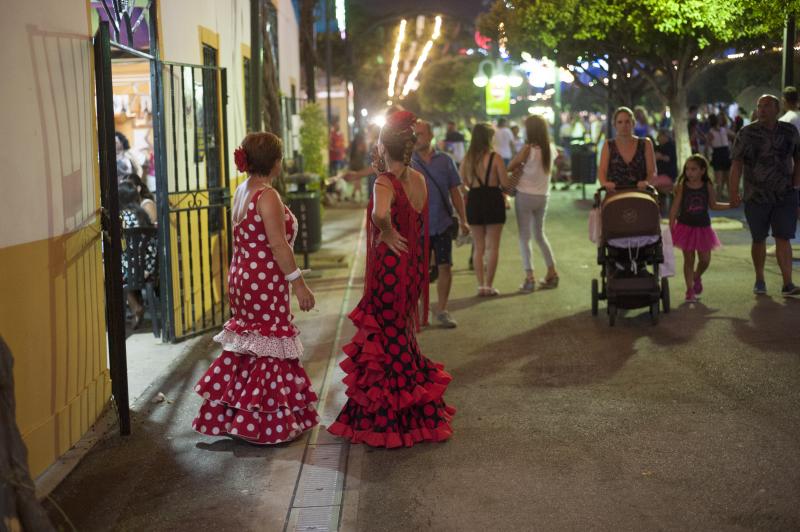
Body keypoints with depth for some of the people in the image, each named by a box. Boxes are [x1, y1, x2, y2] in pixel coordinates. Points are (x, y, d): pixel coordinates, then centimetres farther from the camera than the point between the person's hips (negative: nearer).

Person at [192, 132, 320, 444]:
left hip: (242, 278, 9)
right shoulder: (267, 196, -18)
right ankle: (268, 424, 9)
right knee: (269, 350, 1)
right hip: (266, 283, -9)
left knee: (246, 349, 18)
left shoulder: (241, 191, 10)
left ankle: (232, 415, 25)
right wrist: (299, 284, -17)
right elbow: (278, 245, -21)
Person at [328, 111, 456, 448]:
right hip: (412, 268, 7)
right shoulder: (419, 180, 3)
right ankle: (422, 416, 29)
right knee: (402, 340, 20)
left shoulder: (385, 182, -18)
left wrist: (387, 232, -21)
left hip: (389, 268, -7)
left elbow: (380, 213, -39)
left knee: (388, 346, 5)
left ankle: (389, 422, 15)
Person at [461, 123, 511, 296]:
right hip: (493, 199, -3)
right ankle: (489, 285, 5)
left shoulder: (467, 159, -1)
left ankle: (480, 285, 12)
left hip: (474, 200, 3)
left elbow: (463, 183, 5)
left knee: (478, 247, 13)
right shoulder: (495, 158, -11)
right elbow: (505, 183, -11)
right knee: (492, 246, 6)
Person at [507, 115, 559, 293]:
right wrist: (523, 168, -2)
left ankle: (530, 277, -3)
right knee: (540, 235, 20)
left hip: (525, 196, -6)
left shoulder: (528, 149, -15)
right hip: (542, 196, 6)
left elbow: (510, 168, -9)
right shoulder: (549, 150, 2)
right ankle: (552, 273, 21)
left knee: (524, 237, 1)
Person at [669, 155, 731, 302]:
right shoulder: (682, 187, -8)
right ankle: (690, 290, 12)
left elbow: (713, 205, 10)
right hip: (686, 227, -2)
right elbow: (675, 208, -6)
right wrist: (671, 228, -8)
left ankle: (697, 277, 37)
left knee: (705, 259, 5)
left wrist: (731, 205, 2)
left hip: (703, 228, 2)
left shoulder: (707, 186, -3)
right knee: (689, 259, 3)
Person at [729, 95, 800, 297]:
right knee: (758, 239, 9)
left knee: (783, 239, -6)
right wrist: (734, 192, -11)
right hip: (756, 196, 0)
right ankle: (759, 280, 26)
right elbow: (737, 164, -5)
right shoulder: (747, 133, -2)